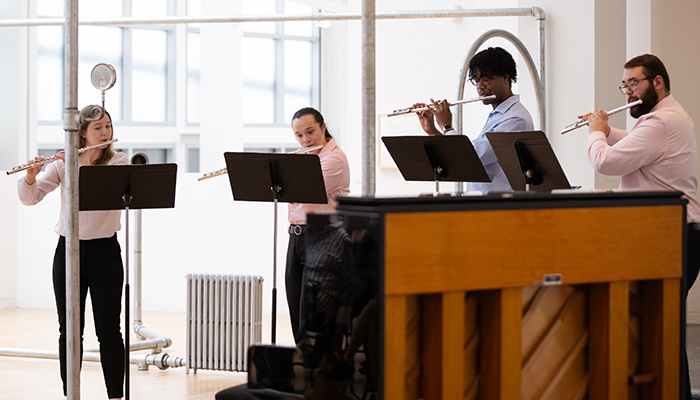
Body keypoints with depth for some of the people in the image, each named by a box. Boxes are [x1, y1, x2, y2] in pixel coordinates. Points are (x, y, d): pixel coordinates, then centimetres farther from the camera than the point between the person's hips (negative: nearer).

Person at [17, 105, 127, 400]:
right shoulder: (62, 164, 5)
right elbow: (30, 198, -1)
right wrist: (31, 176, -21)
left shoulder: (118, 162, 0)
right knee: (69, 331, 6)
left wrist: (78, 167, -26)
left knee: (108, 330, -1)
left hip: (104, 251, -2)